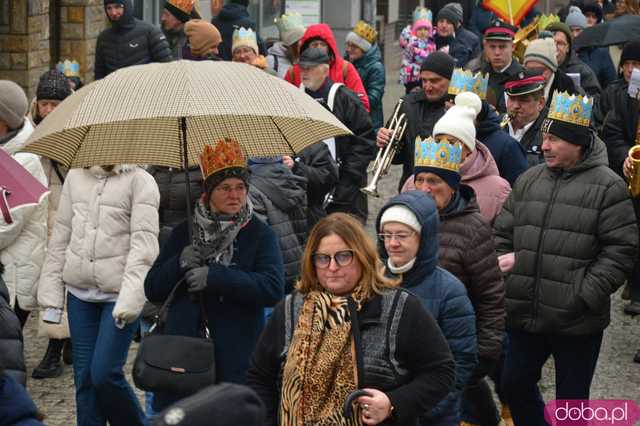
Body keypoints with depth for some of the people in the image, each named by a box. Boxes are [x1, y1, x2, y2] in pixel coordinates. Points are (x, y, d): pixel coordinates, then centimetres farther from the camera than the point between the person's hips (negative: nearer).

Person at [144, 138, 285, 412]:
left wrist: (216, 277, -19)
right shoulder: (185, 232, 11)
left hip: (237, 358, -2)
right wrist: (179, 264, -10)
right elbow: (152, 290, 10)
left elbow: (273, 289, -14)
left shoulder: (260, 234, 2)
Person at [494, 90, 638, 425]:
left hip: (577, 322, -5)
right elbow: (502, 233, 15)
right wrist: (504, 263, -3)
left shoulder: (607, 187, -9)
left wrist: (584, 297, -16)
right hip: (524, 314, 5)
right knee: (514, 385, 17)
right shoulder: (529, 180, 8)